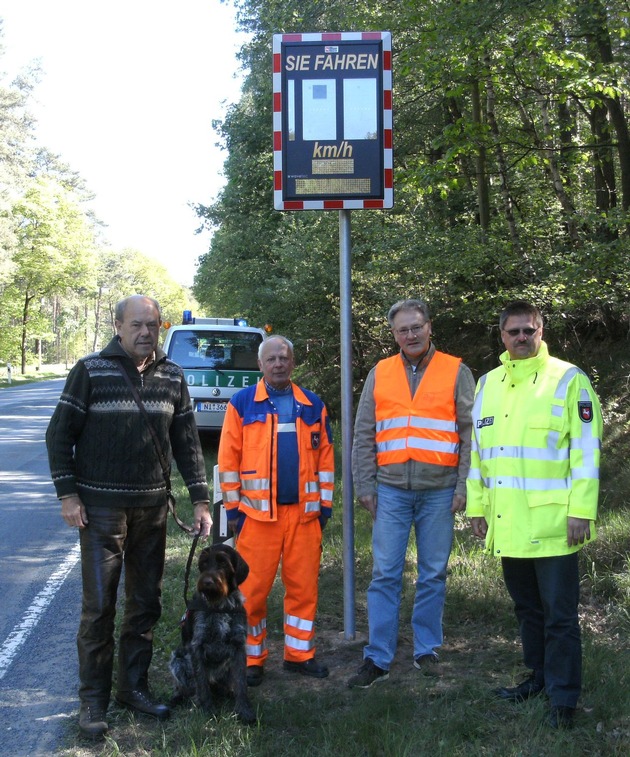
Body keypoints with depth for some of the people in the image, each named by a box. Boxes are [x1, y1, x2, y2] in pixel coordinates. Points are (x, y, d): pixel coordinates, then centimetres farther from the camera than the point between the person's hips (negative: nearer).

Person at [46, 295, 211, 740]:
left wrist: (200, 499, 4)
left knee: (146, 602, 11)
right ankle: (93, 701, 9)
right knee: (99, 605, -2)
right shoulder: (91, 371, -5)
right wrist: (67, 494, -9)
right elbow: (60, 434, -3)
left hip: (152, 507, 4)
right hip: (101, 507, -4)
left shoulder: (172, 378, 6)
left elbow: (187, 442, 9)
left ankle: (134, 687, 25)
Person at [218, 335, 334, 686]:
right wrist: (233, 506, -3)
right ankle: (252, 658, 16)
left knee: (304, 586, 7)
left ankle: (300, 653, 21)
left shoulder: (313, 405, 9)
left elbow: (325, 456, 11)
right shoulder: (242, 403, 1)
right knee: (253, 589, 2)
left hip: (304, 512, 3)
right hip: (257, 513, -2)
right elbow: (229, 458, 0)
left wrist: (326, 503, 8)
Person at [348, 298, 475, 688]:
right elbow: (364, 435, 10)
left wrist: (463, 487, -5)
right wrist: (365, 486, 3)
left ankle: (427, 651, 22)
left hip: (439, 491, -1)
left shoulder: (456, 372, 2)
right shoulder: (380, 374, 8)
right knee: (385, 575, 1)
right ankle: (377, 659, 8)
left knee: (434, 575, 8)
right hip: (391, 490, 1)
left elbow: (470, 433, 1)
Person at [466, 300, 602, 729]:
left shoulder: (568, 379, -5)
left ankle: (564, 698, 8)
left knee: (559, 613, -1)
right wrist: (477, 505, 13)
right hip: (508, 524, 6)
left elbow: (586, 449, -9)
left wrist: (581, 509, -14)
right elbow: (477, 448, 16)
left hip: (552, 521, -6)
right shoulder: (488, 384, 12)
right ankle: (540, 677, 33)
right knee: (527, 607, 18)